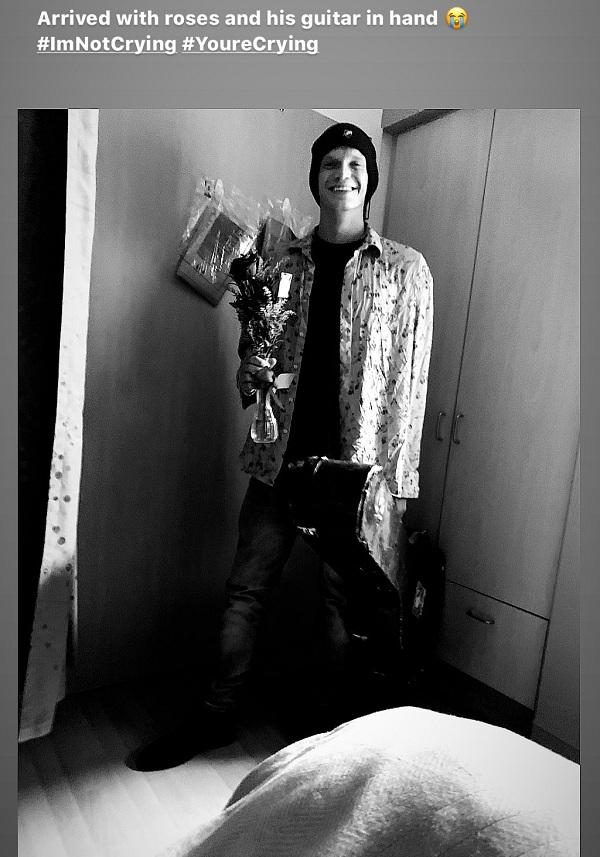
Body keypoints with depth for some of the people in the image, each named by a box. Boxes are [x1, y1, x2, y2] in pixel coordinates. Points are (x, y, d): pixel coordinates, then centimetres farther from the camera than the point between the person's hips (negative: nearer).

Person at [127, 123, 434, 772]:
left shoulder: (405, 270, 2)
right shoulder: (283, 262, 10)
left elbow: (410, 381, -2)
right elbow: (251, 356, 17)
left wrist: (395, 481, -6)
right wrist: (251, 373, -8)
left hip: (356, 467, -2)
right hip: (279, 457, 3)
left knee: (343, 599, 11)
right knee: (246, 589, 10)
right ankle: (216, 714, 30)